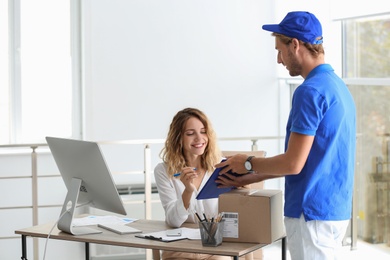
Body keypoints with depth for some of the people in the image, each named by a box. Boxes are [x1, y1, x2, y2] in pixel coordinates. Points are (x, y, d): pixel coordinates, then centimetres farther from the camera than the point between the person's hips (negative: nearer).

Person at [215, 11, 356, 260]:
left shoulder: (311, 91, -18)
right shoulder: (338, 86, 12)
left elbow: (293, 163, -20)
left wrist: (248, 164, -2)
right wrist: (250, 178, 16)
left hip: (313, 213, -9)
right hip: (336, 209, 9)